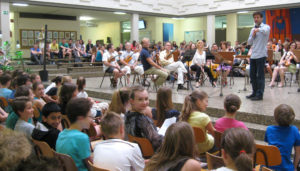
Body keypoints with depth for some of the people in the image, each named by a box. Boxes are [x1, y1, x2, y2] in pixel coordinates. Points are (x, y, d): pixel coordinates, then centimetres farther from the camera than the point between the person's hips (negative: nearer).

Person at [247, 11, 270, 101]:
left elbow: (265, 31, -28)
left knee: (260, 75, -5)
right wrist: (253, 35, -2)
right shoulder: (253, 29, 17)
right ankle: (254, 92, 22)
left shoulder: (265, 27, -3)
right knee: (252, 75, 11)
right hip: (253, 55, 7)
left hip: (261, 55, -7)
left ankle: (259, 94, 1)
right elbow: (249, 42, 13)